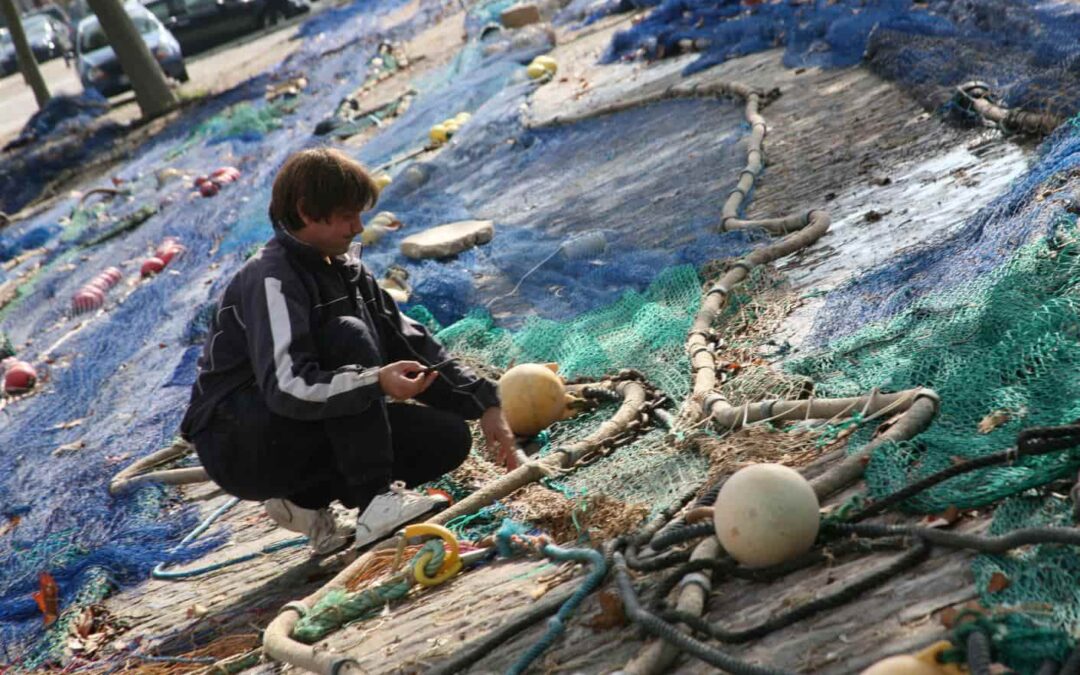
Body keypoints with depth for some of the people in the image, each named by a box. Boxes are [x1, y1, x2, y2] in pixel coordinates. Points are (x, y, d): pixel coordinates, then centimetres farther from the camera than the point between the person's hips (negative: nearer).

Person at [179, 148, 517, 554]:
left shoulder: (345, 271, 7)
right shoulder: (271, 280, -19)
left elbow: (412, 344, 7)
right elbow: (286, 386, -33)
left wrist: (484, 405, -1)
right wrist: (376, 382, -45)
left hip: (314, 431, 8)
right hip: (239, 448, -8)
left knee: (449, 438, -5)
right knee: (349, 336, -28)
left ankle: (305, 501, 1)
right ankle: (375, 503, -29)